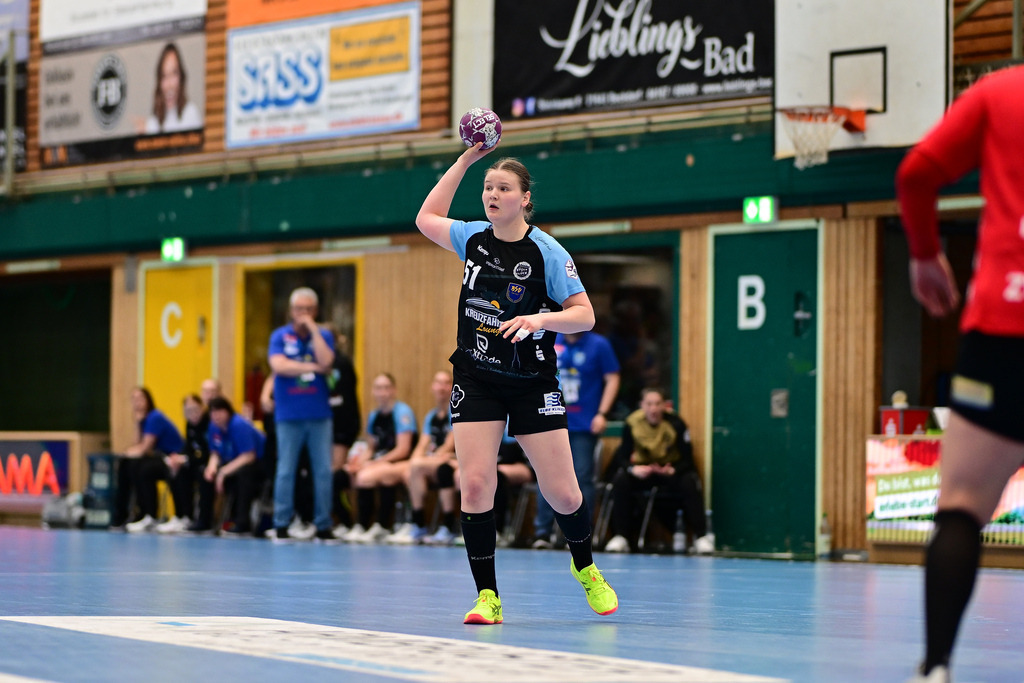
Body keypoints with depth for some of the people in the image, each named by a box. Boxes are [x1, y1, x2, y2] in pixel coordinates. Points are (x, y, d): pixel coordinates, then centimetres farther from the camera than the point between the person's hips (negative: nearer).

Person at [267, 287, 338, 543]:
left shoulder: (323, 336, 7)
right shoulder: (280, 336, 4)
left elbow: (326, 363, -12)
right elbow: (278, 366, -13)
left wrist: (313, 329, -10)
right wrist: (313, 367, -9)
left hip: (319, 414, 1)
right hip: (289, 415, -1)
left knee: (323, 471, -1)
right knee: (286, 471, 1)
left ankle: (323, 526, 5)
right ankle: (281, 526, 6)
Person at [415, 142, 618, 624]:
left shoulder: (546, 252, -10)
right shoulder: (473, 239, 4)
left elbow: (585, 315, -9)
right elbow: (426, 218, 20)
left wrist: (541, 318, -28)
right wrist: (465, 160, 13)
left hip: (532, 383, -3)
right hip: (477, 380, 3)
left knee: (561, 492, -2)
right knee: (475, 484, -11)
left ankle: (585, 568, 28)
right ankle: (487, 597, -5)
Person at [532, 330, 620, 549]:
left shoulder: (598, 345, -3)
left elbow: (612, 379, -3)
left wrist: (602, 414, -10)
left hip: (584, 425, -3)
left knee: (582, 477, -2)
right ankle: (542, 533, 4)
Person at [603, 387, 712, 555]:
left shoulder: (676, 423, -21)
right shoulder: (632, 423, -17)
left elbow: (687, 459, -18)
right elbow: (621, 457, -14)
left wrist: (672, 470, -39)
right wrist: (633, 469, -37)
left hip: (672, 468, -1)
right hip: (643, 469, 1)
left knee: (690, 483, -32)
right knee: (620, 481, -27)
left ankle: (701, 536, -19)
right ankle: (621, 536, -16)